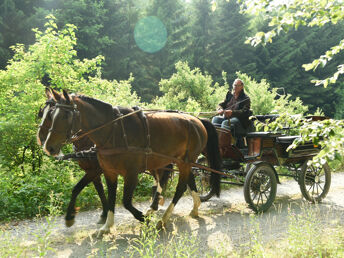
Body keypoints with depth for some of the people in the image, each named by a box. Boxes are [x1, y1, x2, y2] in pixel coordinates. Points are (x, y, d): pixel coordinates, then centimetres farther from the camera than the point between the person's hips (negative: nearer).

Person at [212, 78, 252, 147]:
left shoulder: (246, 99, 0)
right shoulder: (229, 94, 18)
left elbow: (244, 112, -15)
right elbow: (222, 104, 16)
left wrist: (232, 112, -32)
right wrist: (220, 109, -11)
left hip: (239, 120, -6)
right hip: (226, 117, 6)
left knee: (225, 123, -34)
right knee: (215, 119, -22)